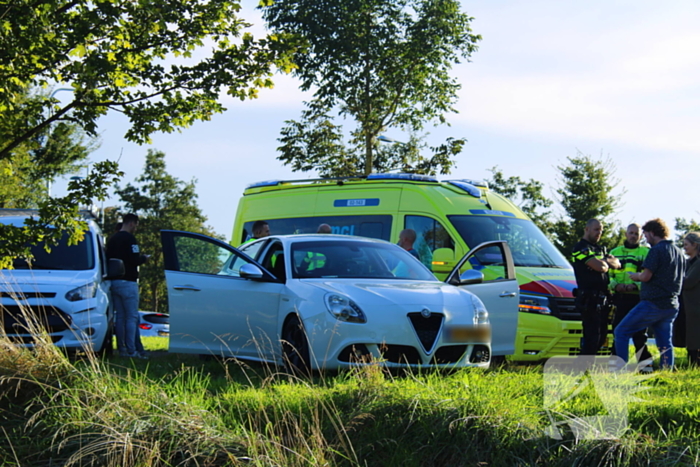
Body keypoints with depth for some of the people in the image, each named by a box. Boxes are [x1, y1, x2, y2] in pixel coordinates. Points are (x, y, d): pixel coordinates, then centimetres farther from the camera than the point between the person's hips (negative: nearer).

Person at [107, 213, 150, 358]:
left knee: (120, 317, 10)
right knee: (132, 317, -6)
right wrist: (145, 258, 1)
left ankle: (122, 349, 9)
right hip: (128, 282, -8)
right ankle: (132, 350, -10)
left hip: (114, 282, 8)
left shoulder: (112, 239, 14)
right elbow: (135, 260, -20)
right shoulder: (129, 238, -12)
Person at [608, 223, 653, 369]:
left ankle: (644, 362, 1)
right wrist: (615, 285, -6)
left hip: (638, 298, -3)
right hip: (619, 297, 3)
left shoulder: (646, 252, 6)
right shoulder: (615, 252, 17)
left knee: (639, 333, -4)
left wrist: (636, 285, -17)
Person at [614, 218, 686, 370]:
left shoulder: (657, 250, -12)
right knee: (665, 343, 11)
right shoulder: (679, 252, 14)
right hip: (672, 306, 8)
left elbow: (646, 276, -18)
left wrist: (634, 276, 4)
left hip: (652, 304, -8)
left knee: (621, 332, -1)